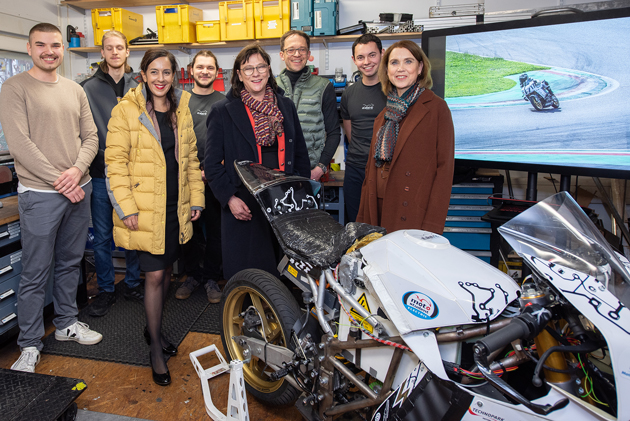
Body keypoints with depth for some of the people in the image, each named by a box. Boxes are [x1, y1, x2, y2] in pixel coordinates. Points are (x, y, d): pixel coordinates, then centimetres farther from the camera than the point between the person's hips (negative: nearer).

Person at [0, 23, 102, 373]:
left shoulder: (75, 91, 12)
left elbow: (91, 137, 8)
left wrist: (77, 170, -10)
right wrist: (59, 181, -16)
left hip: (78, 190, 5)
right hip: (40, 195, -5)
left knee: (71, 264, 16)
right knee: (36, 274, 2)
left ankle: (67, 323, 33)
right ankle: (30, 345, 17)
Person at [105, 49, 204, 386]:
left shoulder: (181, 109, 10)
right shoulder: (126, 110, -6)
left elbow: (191, 157, 13)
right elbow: (115, 162, -8)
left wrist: (196, 197, 7)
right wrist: (126, 207, -15)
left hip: (176, 207, 5)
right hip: (145, 209, -5)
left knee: (166, 271, 15)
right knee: (155, 276, -2)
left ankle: (154, 327, 38)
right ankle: (155, 346, 16)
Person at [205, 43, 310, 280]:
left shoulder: (286, 107, 12)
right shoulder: (223, 112, 2)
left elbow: (301, 154, 16)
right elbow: (212, 163, 1)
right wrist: (229, 198, -10)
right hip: (244, 207, -3)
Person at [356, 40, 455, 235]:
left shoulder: (436, 108, -3)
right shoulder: (385, 115, 16)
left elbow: (445, 166, -9)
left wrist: (432, 226, -16)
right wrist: (363, 218, 11)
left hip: (413, 215, -5)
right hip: (379, 211, 5)